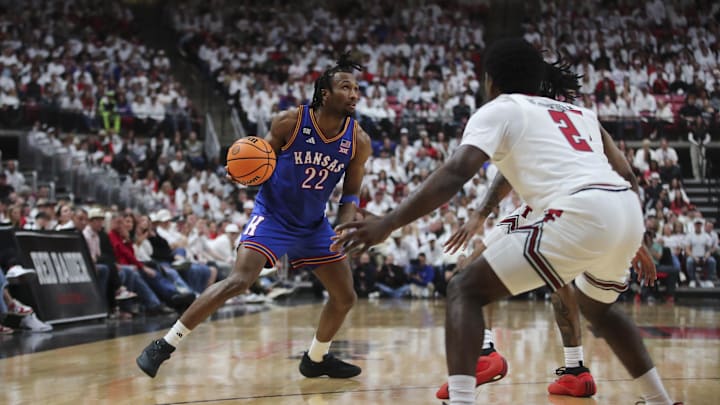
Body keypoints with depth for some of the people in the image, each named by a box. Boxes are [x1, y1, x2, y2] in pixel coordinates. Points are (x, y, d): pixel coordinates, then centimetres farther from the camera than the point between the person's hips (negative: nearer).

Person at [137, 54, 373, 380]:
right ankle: (165, 344, -17)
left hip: (314, 225, 5)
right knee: (239, 280, -24)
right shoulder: (290, 121, -18)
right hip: (272, 215, -5)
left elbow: (350, 194, 1)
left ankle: (316, 359, 31)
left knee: (345, 297, 6)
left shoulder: (359, 142, -10)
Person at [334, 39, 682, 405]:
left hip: (581, 214, -7)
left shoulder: (498, 110, 11)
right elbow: (626, 176, 28)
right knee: (596, 306, 37)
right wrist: (634, 243, 40)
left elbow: (456, 172, -6)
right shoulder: (578, 111, 31)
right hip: (627, 210, 7)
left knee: (465, 290, 1)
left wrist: (388, 223, -12)